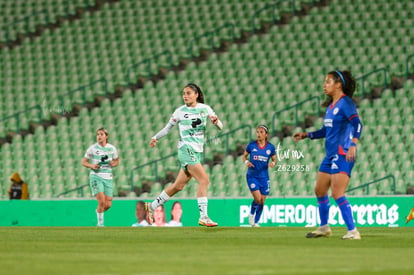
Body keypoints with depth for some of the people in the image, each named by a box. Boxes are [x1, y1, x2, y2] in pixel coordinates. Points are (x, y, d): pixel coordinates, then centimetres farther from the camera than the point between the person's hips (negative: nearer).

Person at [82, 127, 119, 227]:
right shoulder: (92, 148, -2)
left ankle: (98, 211, 31)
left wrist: (113, 164, -5)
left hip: (108, 178, 3)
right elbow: (84, 162, 4)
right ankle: (100, 223, 1)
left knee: (108, 205, -2)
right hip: (96, 176, -3)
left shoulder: (112, 148, 4)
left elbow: (117, 161, 18)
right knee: (101, 201, -17)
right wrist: (91, 166, -16)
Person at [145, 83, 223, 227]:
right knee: (204, 180, -19)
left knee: (179, 185, 10)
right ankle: (203, 217, -19)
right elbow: (168, 127, 11)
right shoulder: (180, 111, 0)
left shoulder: (205, 108, 7)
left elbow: (220, 126, 7)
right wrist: (155, 137, 0)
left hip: (198, 151, 5)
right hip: (186, 149, -5)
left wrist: (216, 121, -15)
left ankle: (152, 206, 25)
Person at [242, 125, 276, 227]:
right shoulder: (251, 145, -4)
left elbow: (274, 159, 9)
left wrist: (273, 163, -14)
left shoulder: (270, 147, -1)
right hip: (252, 176, -2)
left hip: (264, 177, 2)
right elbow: (244, 156, 8)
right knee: (257, 198, -14)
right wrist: (246, 161, -13)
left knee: (262, 201, 3)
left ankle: (256, 222, 19)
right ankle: (251, 214, 16)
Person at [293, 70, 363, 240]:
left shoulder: (345, 103, -11)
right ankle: (324, 228, 31)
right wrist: (306, 135, 26)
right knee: (319, 191, 16)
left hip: (343, 155, -10)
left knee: (337, 194, -16)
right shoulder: (331, 106, 17)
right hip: (330, 156, 10)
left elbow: (357, 124, -22)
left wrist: (353, 144, -35)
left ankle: (353, 232, -13)